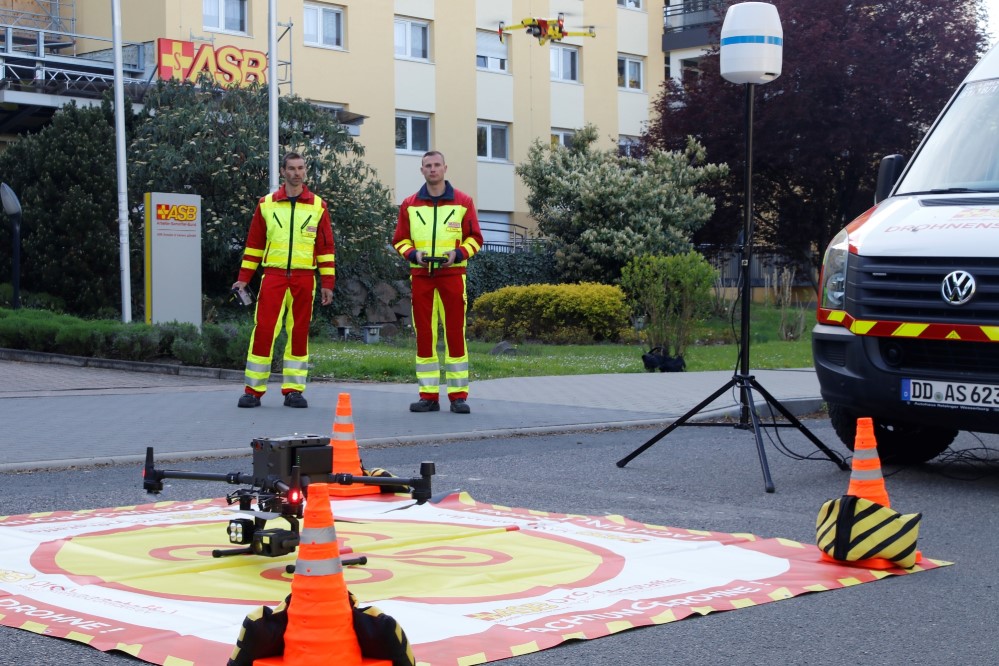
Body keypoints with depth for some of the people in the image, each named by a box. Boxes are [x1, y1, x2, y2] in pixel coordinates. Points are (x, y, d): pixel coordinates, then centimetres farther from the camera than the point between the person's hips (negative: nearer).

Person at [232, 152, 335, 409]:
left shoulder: (318, 206, 7)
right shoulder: (266, 204, 8)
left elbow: (326, 247, 8)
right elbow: (254, 244, 11)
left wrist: (328, 283, 2)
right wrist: (244, 278, 6)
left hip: (304, 279, 1)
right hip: (273, 275, -1)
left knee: (299, 333, 3)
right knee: (263, 330, -6)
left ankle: (293, 390, 10)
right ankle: (253, 389, 1)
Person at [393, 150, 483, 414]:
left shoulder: (463, 202, 5)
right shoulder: (409, 204, 10)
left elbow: (475, 238, 6)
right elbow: (400, 239, 12)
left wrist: (458, 253, -12)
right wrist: (413, 254, -7)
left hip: (452, 274, -2)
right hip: (420, 276, 2)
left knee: (455, 333, -3)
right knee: (424, 334, 2)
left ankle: (458, 395, 1)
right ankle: (428, 395, 7)